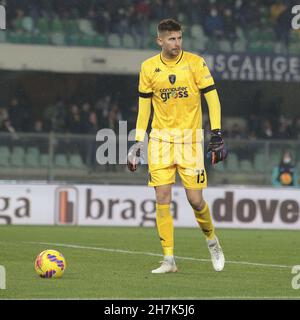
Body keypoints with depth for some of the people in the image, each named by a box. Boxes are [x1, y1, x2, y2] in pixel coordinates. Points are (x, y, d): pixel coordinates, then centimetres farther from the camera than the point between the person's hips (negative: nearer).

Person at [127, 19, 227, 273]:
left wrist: (217, 134, -9)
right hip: (160, 138, 2)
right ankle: (169, 260, -1)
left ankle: (212, 239, 26)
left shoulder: (195, 63, -4)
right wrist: (139, 142, 7)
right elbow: (144, 106, 11)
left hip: (190, 138, -2)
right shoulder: (149, 68, 3)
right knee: (162, 199, -6)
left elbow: (212, 97, -2)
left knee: (195, 199, -3)